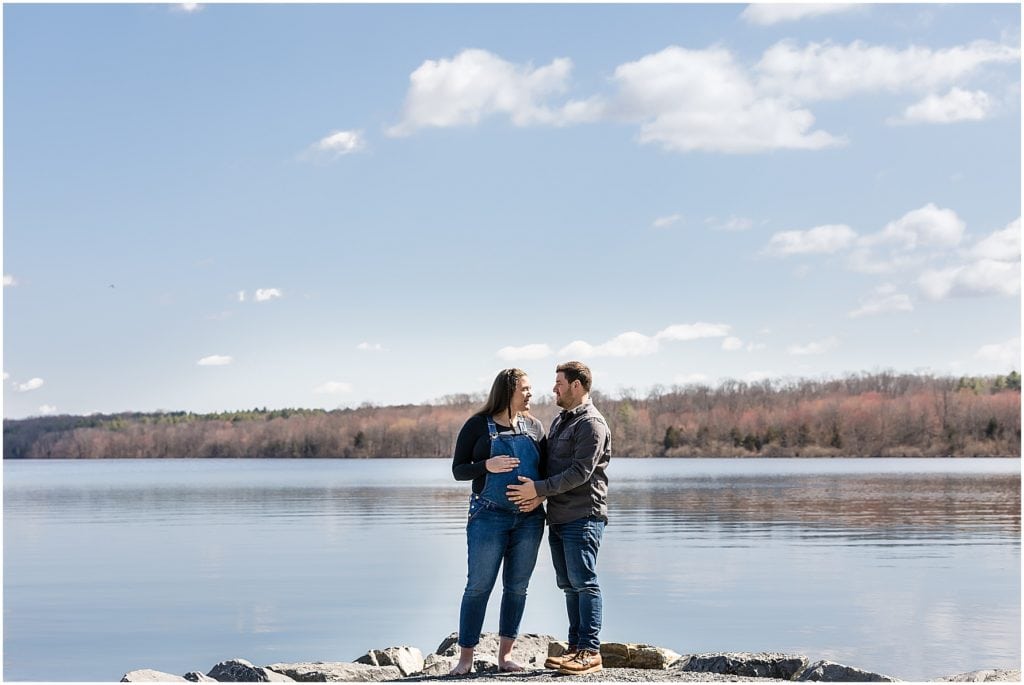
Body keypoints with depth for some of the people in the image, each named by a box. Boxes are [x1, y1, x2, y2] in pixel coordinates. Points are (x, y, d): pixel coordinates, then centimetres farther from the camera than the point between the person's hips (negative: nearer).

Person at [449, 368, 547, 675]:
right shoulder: (478, 425, -1)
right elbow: (458, 470, 0)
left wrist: (540, 495, -7)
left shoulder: (534, 427, 10)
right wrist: (487, 466, -18)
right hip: (489, 515, -4)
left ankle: (505, 655, 14)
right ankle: (465, 658, 2)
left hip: (529, 517, 4)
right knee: (478, 586, -3)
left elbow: (546, 470, 14)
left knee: (517, 587, 6)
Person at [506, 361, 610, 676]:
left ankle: (590, 651, -8)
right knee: (569, 584, 10)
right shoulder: (559, 421, 20)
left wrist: (539, 489, -17)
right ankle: (575, 647, 14)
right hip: (559, 517, 9)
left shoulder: (591, 423, -11)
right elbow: (549, 465, 23)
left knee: (583, 582, -9)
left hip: (583, 517, -9)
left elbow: (580, 472, -18)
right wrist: (535, 491, 3)